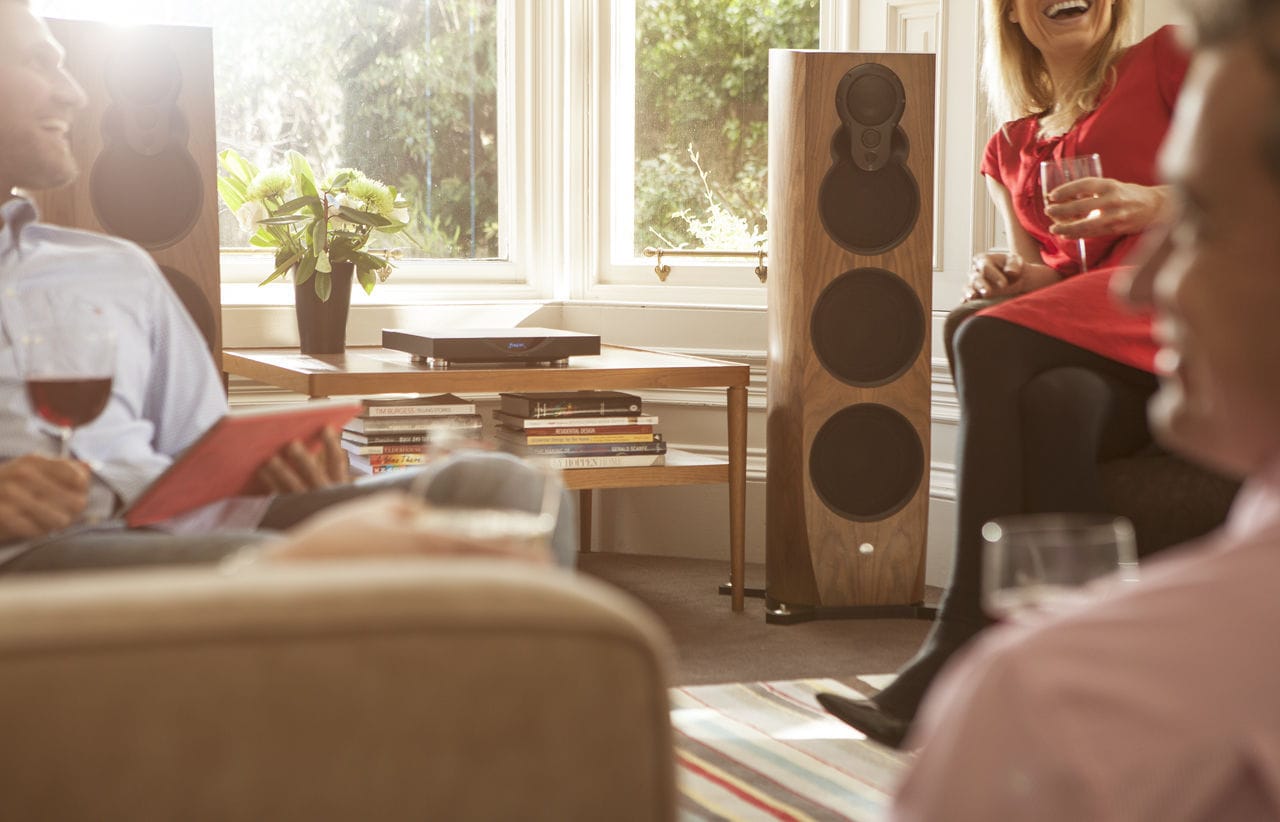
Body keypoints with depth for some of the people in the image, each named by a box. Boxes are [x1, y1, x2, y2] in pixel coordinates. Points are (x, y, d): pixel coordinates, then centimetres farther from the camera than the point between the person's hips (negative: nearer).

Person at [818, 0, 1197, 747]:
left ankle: (961, 649, -30)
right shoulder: (1012, 151, 28)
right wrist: (1016, 280, 2)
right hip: (1083, 343, 4)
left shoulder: (1167, 62, 13)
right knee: (1051, 402, -34)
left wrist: (1158, 203, -12)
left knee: (988, 343, -29)